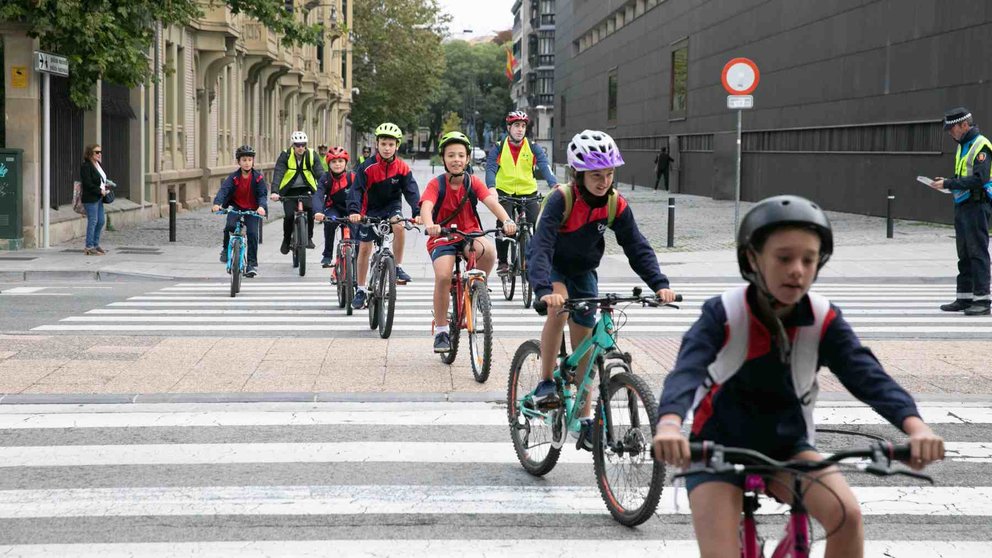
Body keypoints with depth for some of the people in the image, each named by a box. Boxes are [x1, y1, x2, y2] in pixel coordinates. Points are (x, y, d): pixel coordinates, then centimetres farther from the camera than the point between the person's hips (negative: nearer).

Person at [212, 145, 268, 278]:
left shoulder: (258, 177, -7)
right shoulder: (233, 177, -8)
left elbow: (262, 194, -13)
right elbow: (223, 190, -20)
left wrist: (262, 206, -35)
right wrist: (217, 203, -39)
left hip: (252, 210, 0)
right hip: (236, 207, 0)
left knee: (252, 233, -14)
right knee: (230, 225, -27)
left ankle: (252, 264, -4)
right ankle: (226, 247, 2)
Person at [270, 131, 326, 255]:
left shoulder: (312, 155, -6)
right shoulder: (285, 156, -10)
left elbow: (320, 173, -14)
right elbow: (278, 174, -20)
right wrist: (275, 191, -35)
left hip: (306, 190, 1)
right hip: (290, 190, -1)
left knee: (311, 209, -27)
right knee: (289, 215, -17)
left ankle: (309, 238, -10)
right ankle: (286, 239, 10)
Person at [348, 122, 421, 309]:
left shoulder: (402, 168, -13)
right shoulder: (367, 167, -19)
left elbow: (411, 190, -18)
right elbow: (356, 189, -26)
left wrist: (417, 212, -35)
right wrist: (353, 211, -43)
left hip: (392, 206, 0)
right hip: (371, 209, 0)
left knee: (399, 225, -33)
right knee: (364, 248, 3)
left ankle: (398, 268, -17)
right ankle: (361, 290, 17)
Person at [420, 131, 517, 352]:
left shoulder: (473, 183, -5)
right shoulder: (436, 184, -10)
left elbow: (491, 202, -20)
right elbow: (426, 207, -27)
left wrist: (507, 220, -40)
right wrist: (430, 225, -51)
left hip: (469, 234, 1)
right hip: (443, 237, -1)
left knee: (488, 250, -33)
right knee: (443, 276, -27)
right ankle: (441, 331, -10)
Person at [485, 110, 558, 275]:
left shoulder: (533, 148, 1)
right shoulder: (498, 148, 0)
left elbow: (545, 167, -13)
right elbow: (490, 169, -11)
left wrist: (554, 185, -32)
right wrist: (491, 187, -32)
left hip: (529, 193, 1)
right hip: (505, 194, -1)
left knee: (539, 224, -16)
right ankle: (502, 262, -5)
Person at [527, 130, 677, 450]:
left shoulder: (616, 204, -18)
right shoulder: (562, 199, -31)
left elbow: (637, 247, -18)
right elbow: (540, 246, -41)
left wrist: (659, 284, -34)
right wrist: (545, 289, -57)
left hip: (583, 271, 4)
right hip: (551, 267, -4)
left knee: (583, 343, 3)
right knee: (559, 306, -35)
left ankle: (586, 423, 11)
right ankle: (545, 383, -20)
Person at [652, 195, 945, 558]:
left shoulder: (824, 320, -13)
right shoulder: (723, 314, -20)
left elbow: (867, 375, -25)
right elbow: (686, 370, -36)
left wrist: (915, 426, -46)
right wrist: (669, 425, -58)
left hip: (785, 446, 2)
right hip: (718, 448, -2)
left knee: (847, 514, -24)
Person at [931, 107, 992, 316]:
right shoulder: (963, 145, 16)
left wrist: (948, 184, -19)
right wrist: (946, 182, 6)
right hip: (962, 205, 9)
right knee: (964, 254, 12)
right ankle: (964, 297, 17)